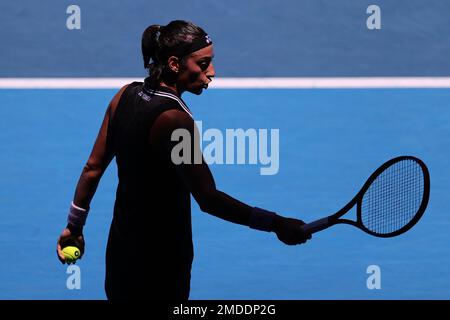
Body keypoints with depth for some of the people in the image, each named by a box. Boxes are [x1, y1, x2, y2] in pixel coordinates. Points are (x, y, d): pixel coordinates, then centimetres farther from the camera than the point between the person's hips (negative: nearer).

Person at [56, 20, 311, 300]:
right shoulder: (174, 119, -24)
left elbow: (93, 167, 6)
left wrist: (75, 225, 16)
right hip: (161, 258, -7)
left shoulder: (126, 95, -1)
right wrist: (274, 224, -29)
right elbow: (208, 199, -29)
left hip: (120, 245, 7)